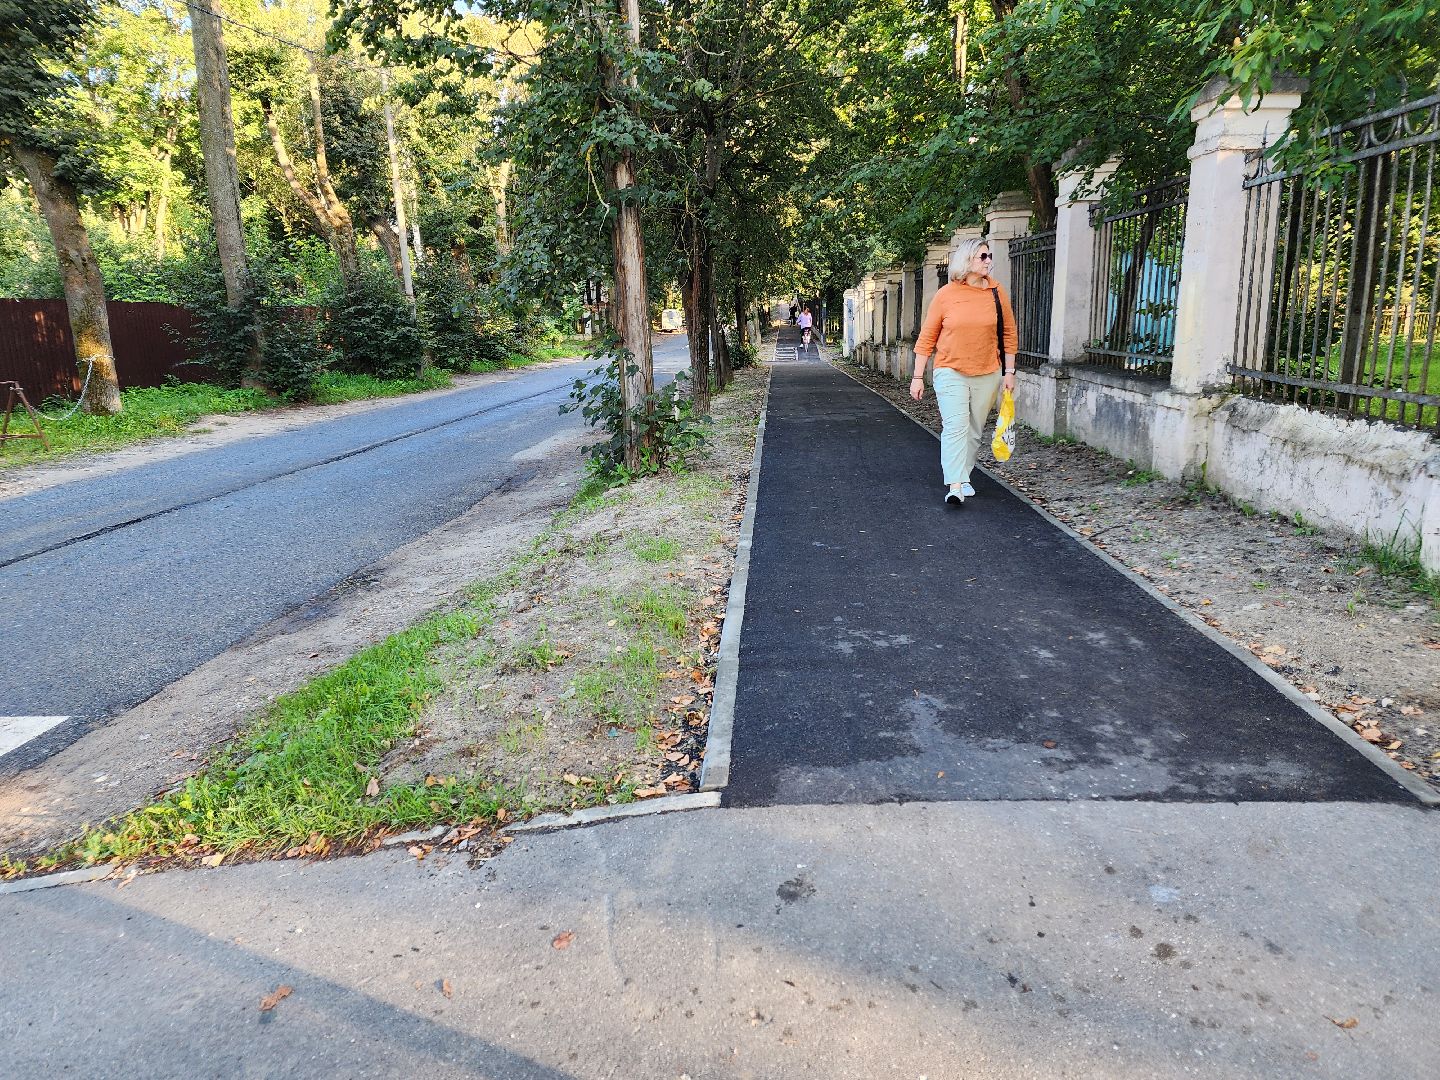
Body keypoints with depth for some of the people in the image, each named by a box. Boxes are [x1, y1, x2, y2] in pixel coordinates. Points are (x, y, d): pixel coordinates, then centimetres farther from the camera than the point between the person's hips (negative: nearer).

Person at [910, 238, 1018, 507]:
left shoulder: (997, 291, 3)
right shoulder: (946, 295, -5)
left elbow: (1009, 334, 9)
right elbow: (927, 338, -1)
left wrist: (1009, 371, 7)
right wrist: (918, 377, -1)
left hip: (987, 375, 3)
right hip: (951, 372, -3)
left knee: (974, 430, 11)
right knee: (955, 426, -15)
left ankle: (964, 477, 26)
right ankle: (954, 486, -19)